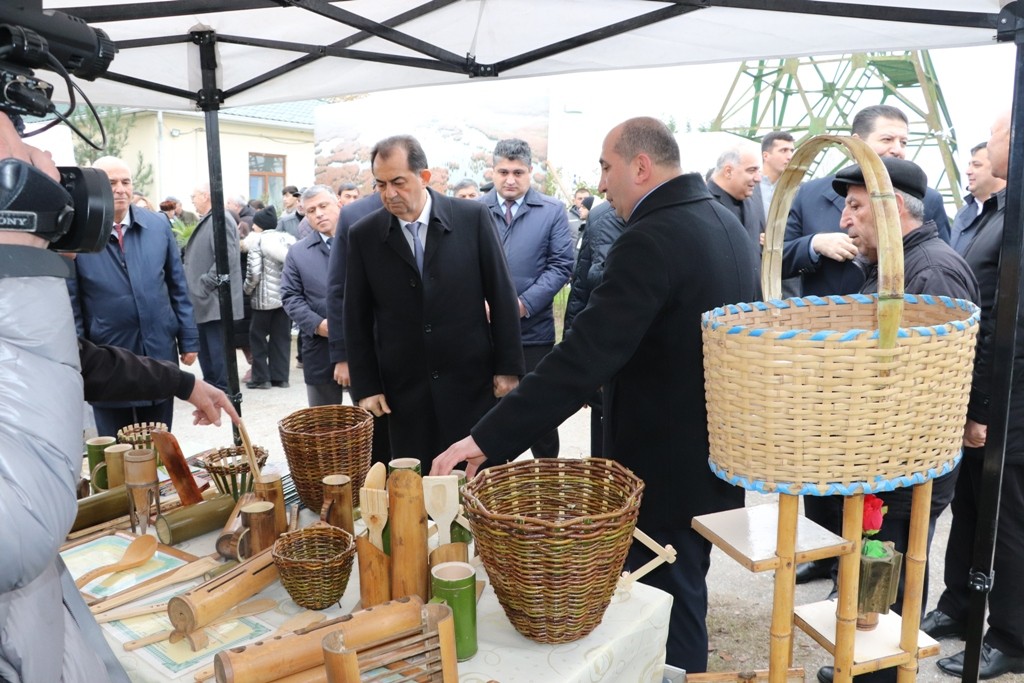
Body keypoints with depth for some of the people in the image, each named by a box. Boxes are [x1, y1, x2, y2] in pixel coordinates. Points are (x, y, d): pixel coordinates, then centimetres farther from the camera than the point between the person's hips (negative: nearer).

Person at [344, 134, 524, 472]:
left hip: (471, 384, -1)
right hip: (404, 393, 1)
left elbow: (501, 295, 0)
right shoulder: (364, 235, 0)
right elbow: (356, 317, 5)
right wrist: (366, 387, 1)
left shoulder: (472, 218, -4)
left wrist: (508, 367, -1)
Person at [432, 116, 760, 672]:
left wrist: (488, 439, -28)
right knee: (683, 590, 25)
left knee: (666, 607, 8)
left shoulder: (649, 241, -24)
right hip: (714, 452, 10)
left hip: (669, 465, -9)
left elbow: (581, 360, -31)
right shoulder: (724, 220, 6)